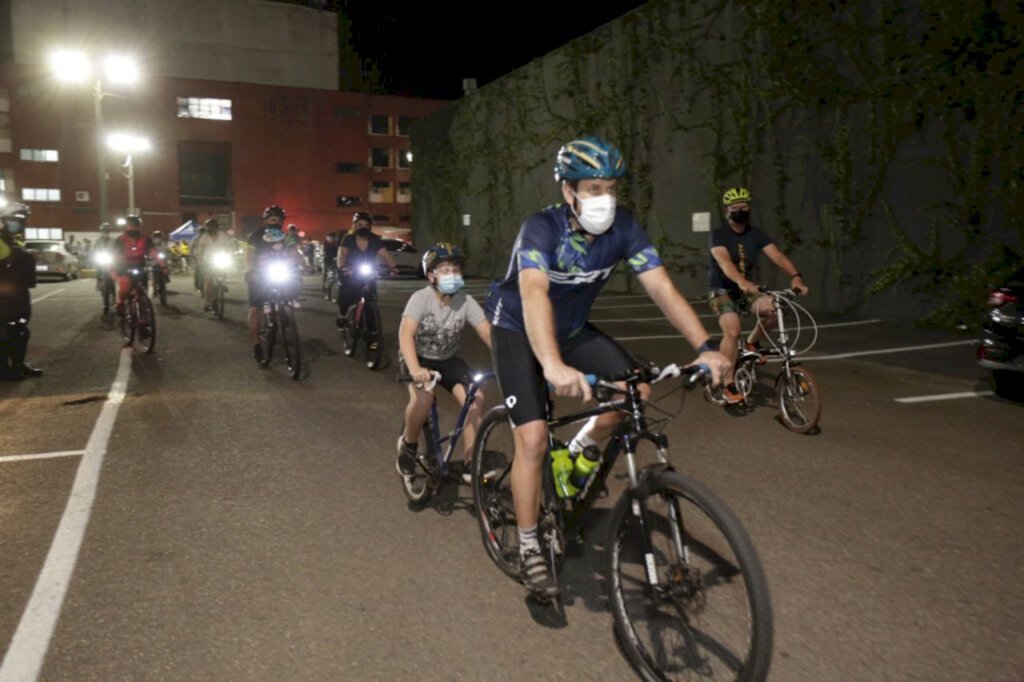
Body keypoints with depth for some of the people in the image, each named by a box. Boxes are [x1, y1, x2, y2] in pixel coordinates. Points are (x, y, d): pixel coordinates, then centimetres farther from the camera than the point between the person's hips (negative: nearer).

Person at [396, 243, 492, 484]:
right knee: (423, 398, -33)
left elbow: (488, 333, -21)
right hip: (420, 358, -3)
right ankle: (408, 444, -1)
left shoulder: (466, 301, -14)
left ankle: (470, 463, -6)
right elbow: (406, 334, -36)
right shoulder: (421, 298, -22)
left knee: (476, 398, -21)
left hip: (448, 359, 3)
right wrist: (414, 368, -53)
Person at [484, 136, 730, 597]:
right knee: (533, 438, -16)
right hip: (517, 330, -5)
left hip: (571, 329, 5)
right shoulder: (542, 228, -30)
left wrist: (705, 346, -35)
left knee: (637, 391, -15)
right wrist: (553, 366, -63)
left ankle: (578, 454, 14)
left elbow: (661, 288, -22)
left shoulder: (623, 227, -16)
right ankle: (529, 549, 3)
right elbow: (534, 294, -47)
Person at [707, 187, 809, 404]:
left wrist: (795, 276, -33)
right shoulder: (719, 234, -14)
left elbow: (777, 256, -14)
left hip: (746, 290, 4)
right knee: (732, 331, -26)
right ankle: (729, 386, -14)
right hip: (721, 290, -4)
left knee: (773, 307, -26)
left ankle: (753, 342, 2)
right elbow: (724, 261, -32)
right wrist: (742, 281, -51)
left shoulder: (756, 234, -1)